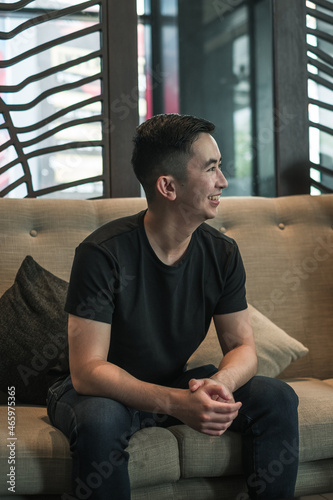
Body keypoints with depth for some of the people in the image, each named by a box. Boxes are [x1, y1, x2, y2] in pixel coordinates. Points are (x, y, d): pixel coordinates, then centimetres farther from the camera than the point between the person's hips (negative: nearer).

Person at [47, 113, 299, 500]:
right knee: (99, 421, -38)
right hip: (105, 391, -5)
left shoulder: (222, 254, -7)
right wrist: (175, 403, -42)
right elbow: (87, 370, -28)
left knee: (277, 398, -13)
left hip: (176, 384, 5)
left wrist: (220, 383, -29)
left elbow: (242, 346, -3)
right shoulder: (103, 254, -25)